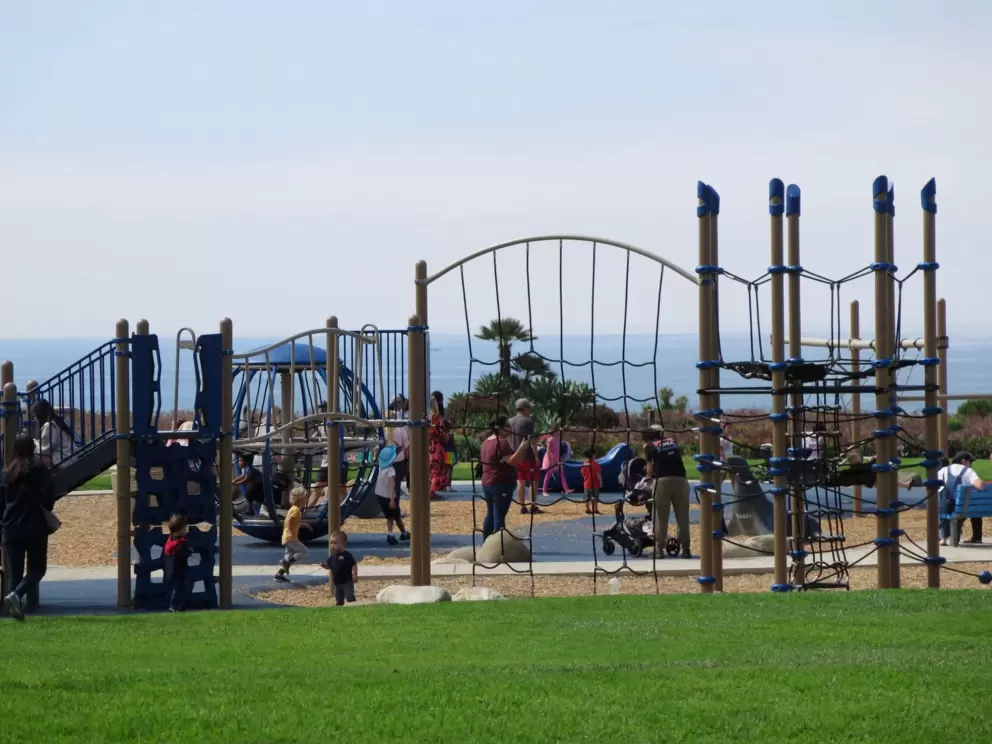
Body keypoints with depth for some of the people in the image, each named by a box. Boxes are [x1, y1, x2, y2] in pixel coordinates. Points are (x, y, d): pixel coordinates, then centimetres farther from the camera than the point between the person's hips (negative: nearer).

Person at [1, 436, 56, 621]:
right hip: (34, 528, -4)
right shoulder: (38, 470, -4)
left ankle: (16, 608, -1)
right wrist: (45, 511, 3)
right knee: (37, 569, 5)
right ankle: (16, 595, -20)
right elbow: (48, 493, -15)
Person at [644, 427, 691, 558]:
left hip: (662, 481, -3)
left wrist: (649, 477, 27)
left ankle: (659, 548, 4)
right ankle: (685, 548, 7)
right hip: (680, 479, 3)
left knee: (661, 517, 5)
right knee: (683, 516, 8)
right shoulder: (672, 440, 18)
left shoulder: (649, 446, 9)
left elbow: (650, 469, 10)